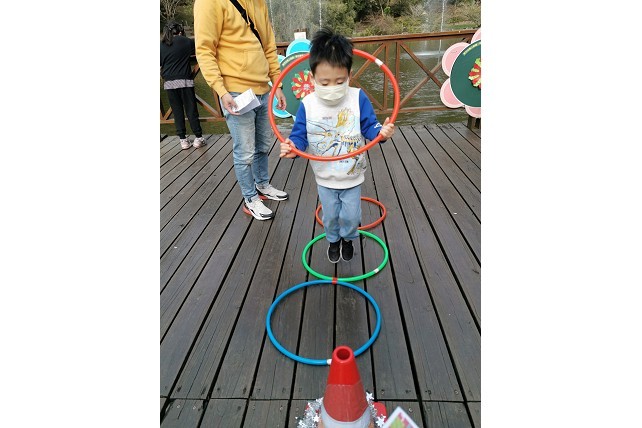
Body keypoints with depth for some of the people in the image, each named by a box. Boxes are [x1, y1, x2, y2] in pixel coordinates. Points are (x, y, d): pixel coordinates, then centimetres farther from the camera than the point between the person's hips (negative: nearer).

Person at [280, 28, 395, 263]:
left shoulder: (358, 98, -16)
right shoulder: (308, 104, -16)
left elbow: (369, 126, -12)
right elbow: (300, 135, -12)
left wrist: (381, 132, -34)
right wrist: (292, 147, -34)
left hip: (352, 176, 0)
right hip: (324, 179, 1)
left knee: (351, 216, 13)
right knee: (330, 215, 18)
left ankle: (348, 239, 45)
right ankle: (333, 240, 48)